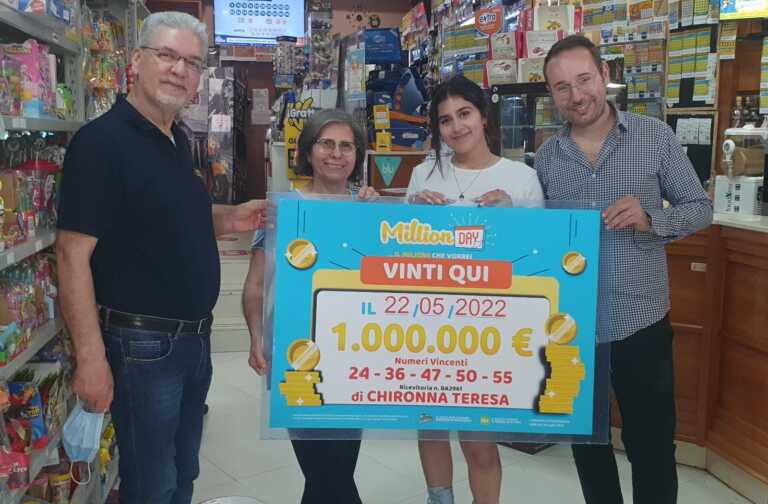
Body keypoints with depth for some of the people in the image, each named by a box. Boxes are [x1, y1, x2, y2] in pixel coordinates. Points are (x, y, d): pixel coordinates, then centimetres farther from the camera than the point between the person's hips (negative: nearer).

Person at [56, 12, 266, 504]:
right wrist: (91, 358, -25)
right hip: (141, 343, -8)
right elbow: (74, 252, -21)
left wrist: (229, 218, 4)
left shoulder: (178, 140, 9)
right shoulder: (102, 141, -17)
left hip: (194, 337, 8)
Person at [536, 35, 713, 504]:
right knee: (587, 442, 19)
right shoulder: (546, 156, 3)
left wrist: (650, 219, -20)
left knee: (652, 446, 10)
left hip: (641, 322, -2)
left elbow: (701, 208, -2)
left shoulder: (656, 136, -5)